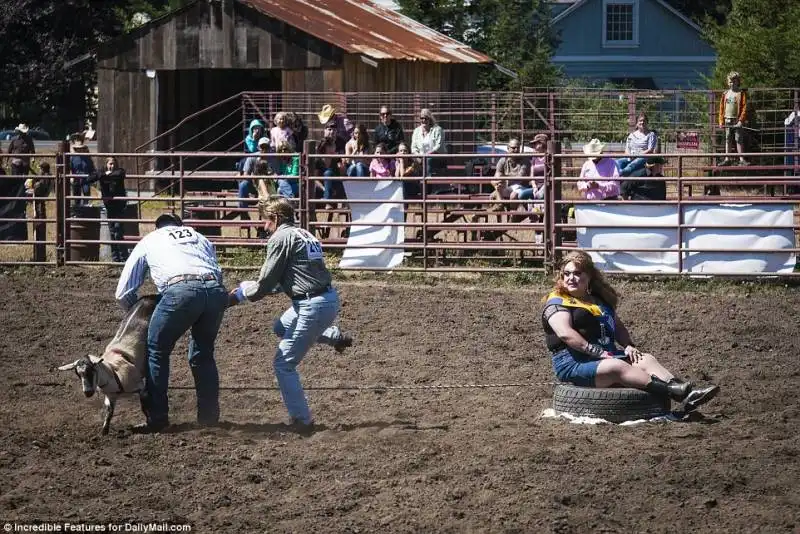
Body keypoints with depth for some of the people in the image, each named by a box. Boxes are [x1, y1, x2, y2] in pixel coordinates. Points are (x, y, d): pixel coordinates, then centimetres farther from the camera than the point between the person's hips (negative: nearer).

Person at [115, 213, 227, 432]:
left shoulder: (148, 241, 28)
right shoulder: (200, 238, 36)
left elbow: (123, 292, 29)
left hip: (181, 290, -4)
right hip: (216, 290, 4)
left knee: (157, 351, 10)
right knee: (203, 354, 22)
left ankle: (157, 418, 7)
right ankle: (209, 415, 26)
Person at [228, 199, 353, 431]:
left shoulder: (280, 238, -9)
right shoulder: (304, 235, 18)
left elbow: (265, 284, -8)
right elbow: (280, 282, 24)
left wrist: (239, 295, 9)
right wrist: (248, 288, 24)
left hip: (313, 307, -9)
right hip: (329, 299, 9)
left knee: (284, 364, 1)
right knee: (280, 327, 33)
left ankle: (302, 420, 3)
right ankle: (335, 335, 23)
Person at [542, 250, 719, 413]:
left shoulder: (600, 299, 23)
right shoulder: (556, 302, -2)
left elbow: (617, 326, 27)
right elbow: (566, 334, -17)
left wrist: (628, 345, 5)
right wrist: (598, 352, -23)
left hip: (607, 356, 7)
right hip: (573, 364, -7)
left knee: (646, 360, -16)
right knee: (617, 366, -32)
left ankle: (688, 395, -38)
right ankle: (672, 392, -45)